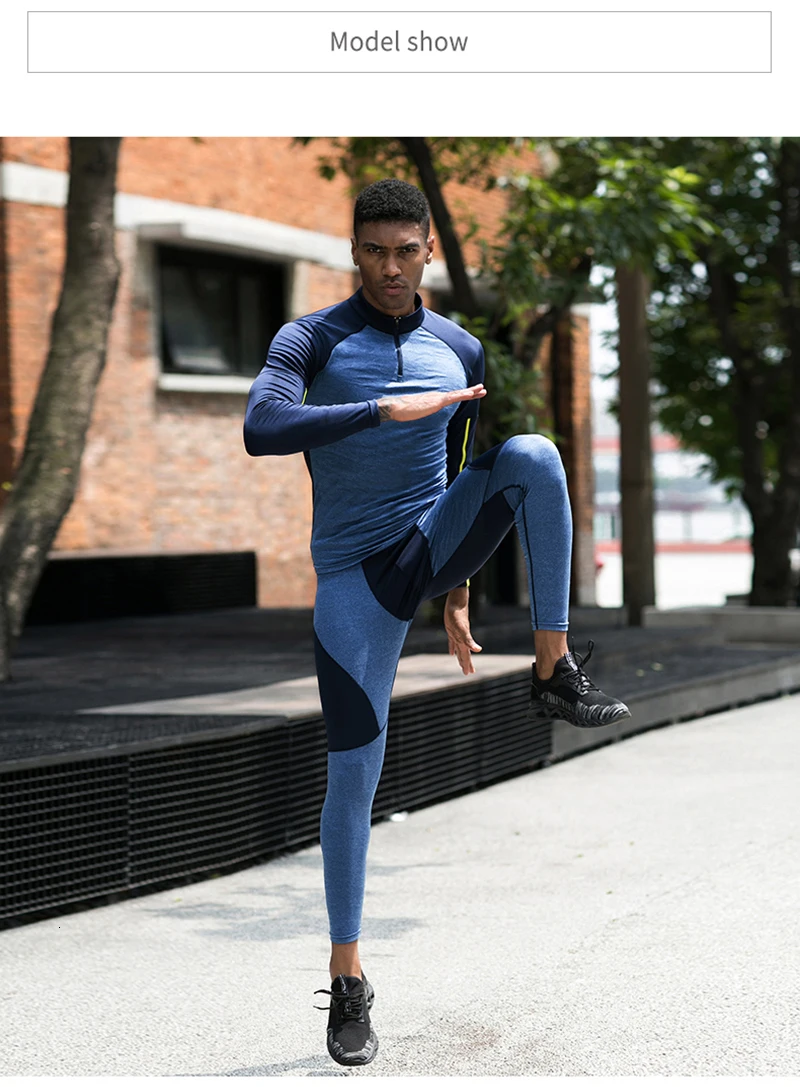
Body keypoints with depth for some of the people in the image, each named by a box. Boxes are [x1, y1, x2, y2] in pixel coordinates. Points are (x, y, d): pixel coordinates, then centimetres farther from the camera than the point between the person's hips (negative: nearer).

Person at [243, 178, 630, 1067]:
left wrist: (455, 596, 19)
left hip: (433, 544, 3)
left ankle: (555, 673, -19)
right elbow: (261, 431, -25)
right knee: (353, 773, -6)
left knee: (531, 456, -27)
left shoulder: (460, 351, 8)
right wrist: (387, 408, -30)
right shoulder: (311, 340, -5)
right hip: (354, 577, -3)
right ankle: (347, 980, 7)